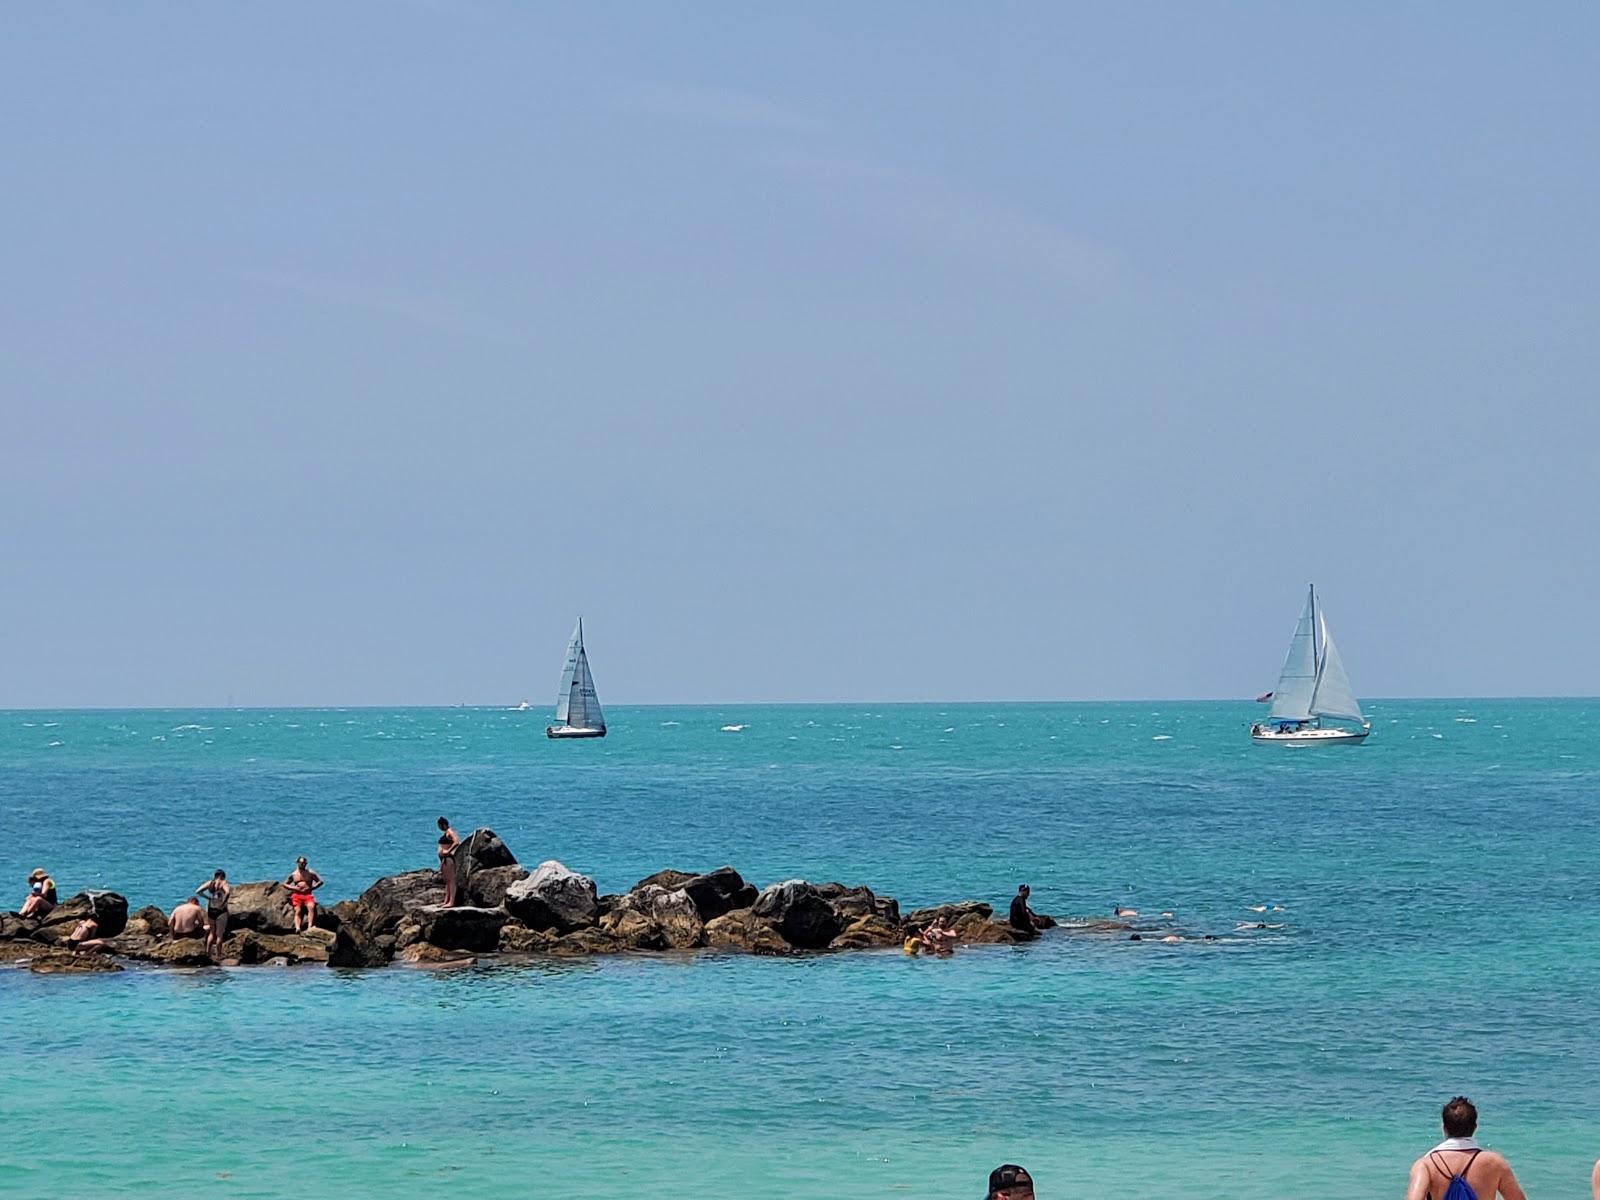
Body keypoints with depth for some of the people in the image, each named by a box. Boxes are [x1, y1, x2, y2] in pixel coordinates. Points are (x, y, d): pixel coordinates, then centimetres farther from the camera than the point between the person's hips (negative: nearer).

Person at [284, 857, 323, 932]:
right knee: (298, 911, -24)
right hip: (297, 895, 0)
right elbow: (285, 884, 21)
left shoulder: (310, 873, 13)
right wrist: (293, 888, 0)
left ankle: (309, 927, -42)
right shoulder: (293, 874, 16)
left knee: (311, 907, -31)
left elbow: (320, 881, 13)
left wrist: (311, 888, -3)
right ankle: (297, 928, -43)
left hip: (308, 894, 0)